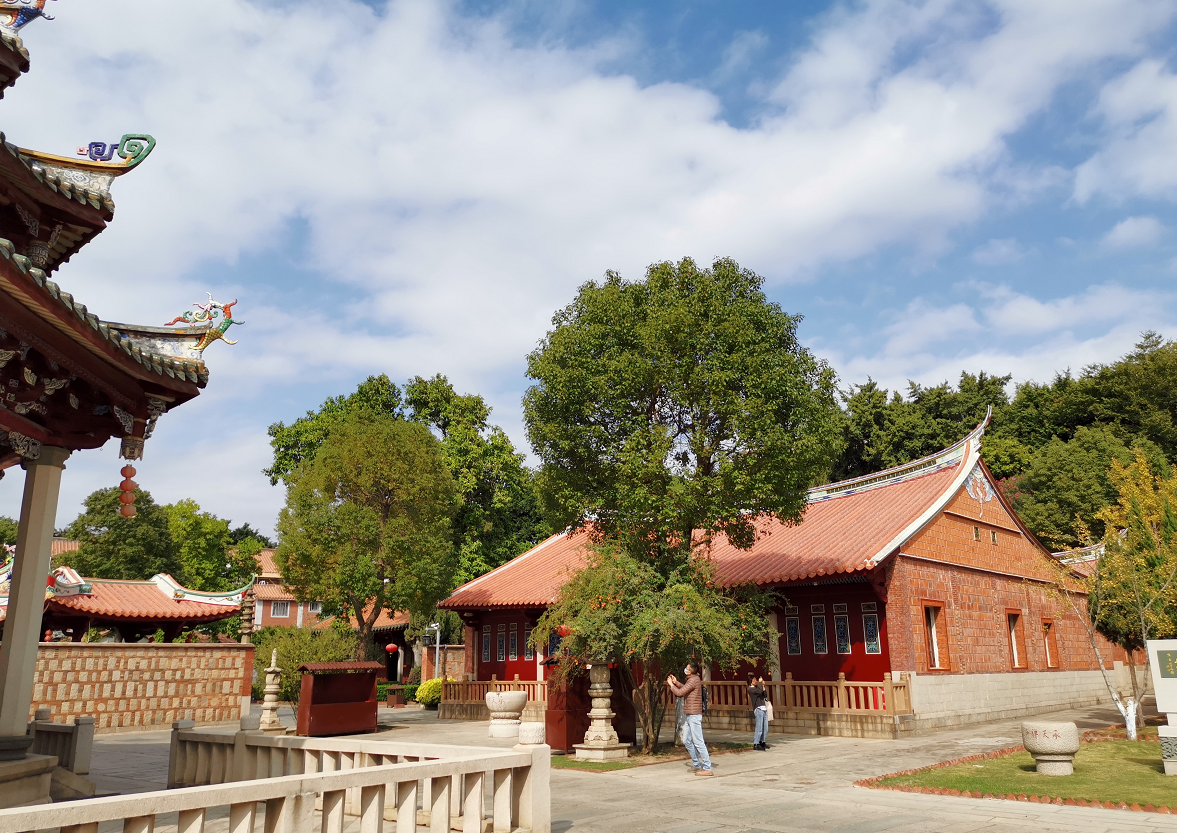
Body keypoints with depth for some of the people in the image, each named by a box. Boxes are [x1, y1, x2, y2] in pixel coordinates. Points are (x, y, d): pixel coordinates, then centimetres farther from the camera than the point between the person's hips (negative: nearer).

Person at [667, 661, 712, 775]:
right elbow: (685, 689, 29)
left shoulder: (694, 680, -17)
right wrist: (676, 683, 16)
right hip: (688, 715, 10)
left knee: (698, 742, -9)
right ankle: (697, 765, 22)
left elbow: (679, 693, -17)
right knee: (687, 741, 15)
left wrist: (671, 685, -1)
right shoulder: (692, 679, 14)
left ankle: (707, 768, -7)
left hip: (694, 715, -10)